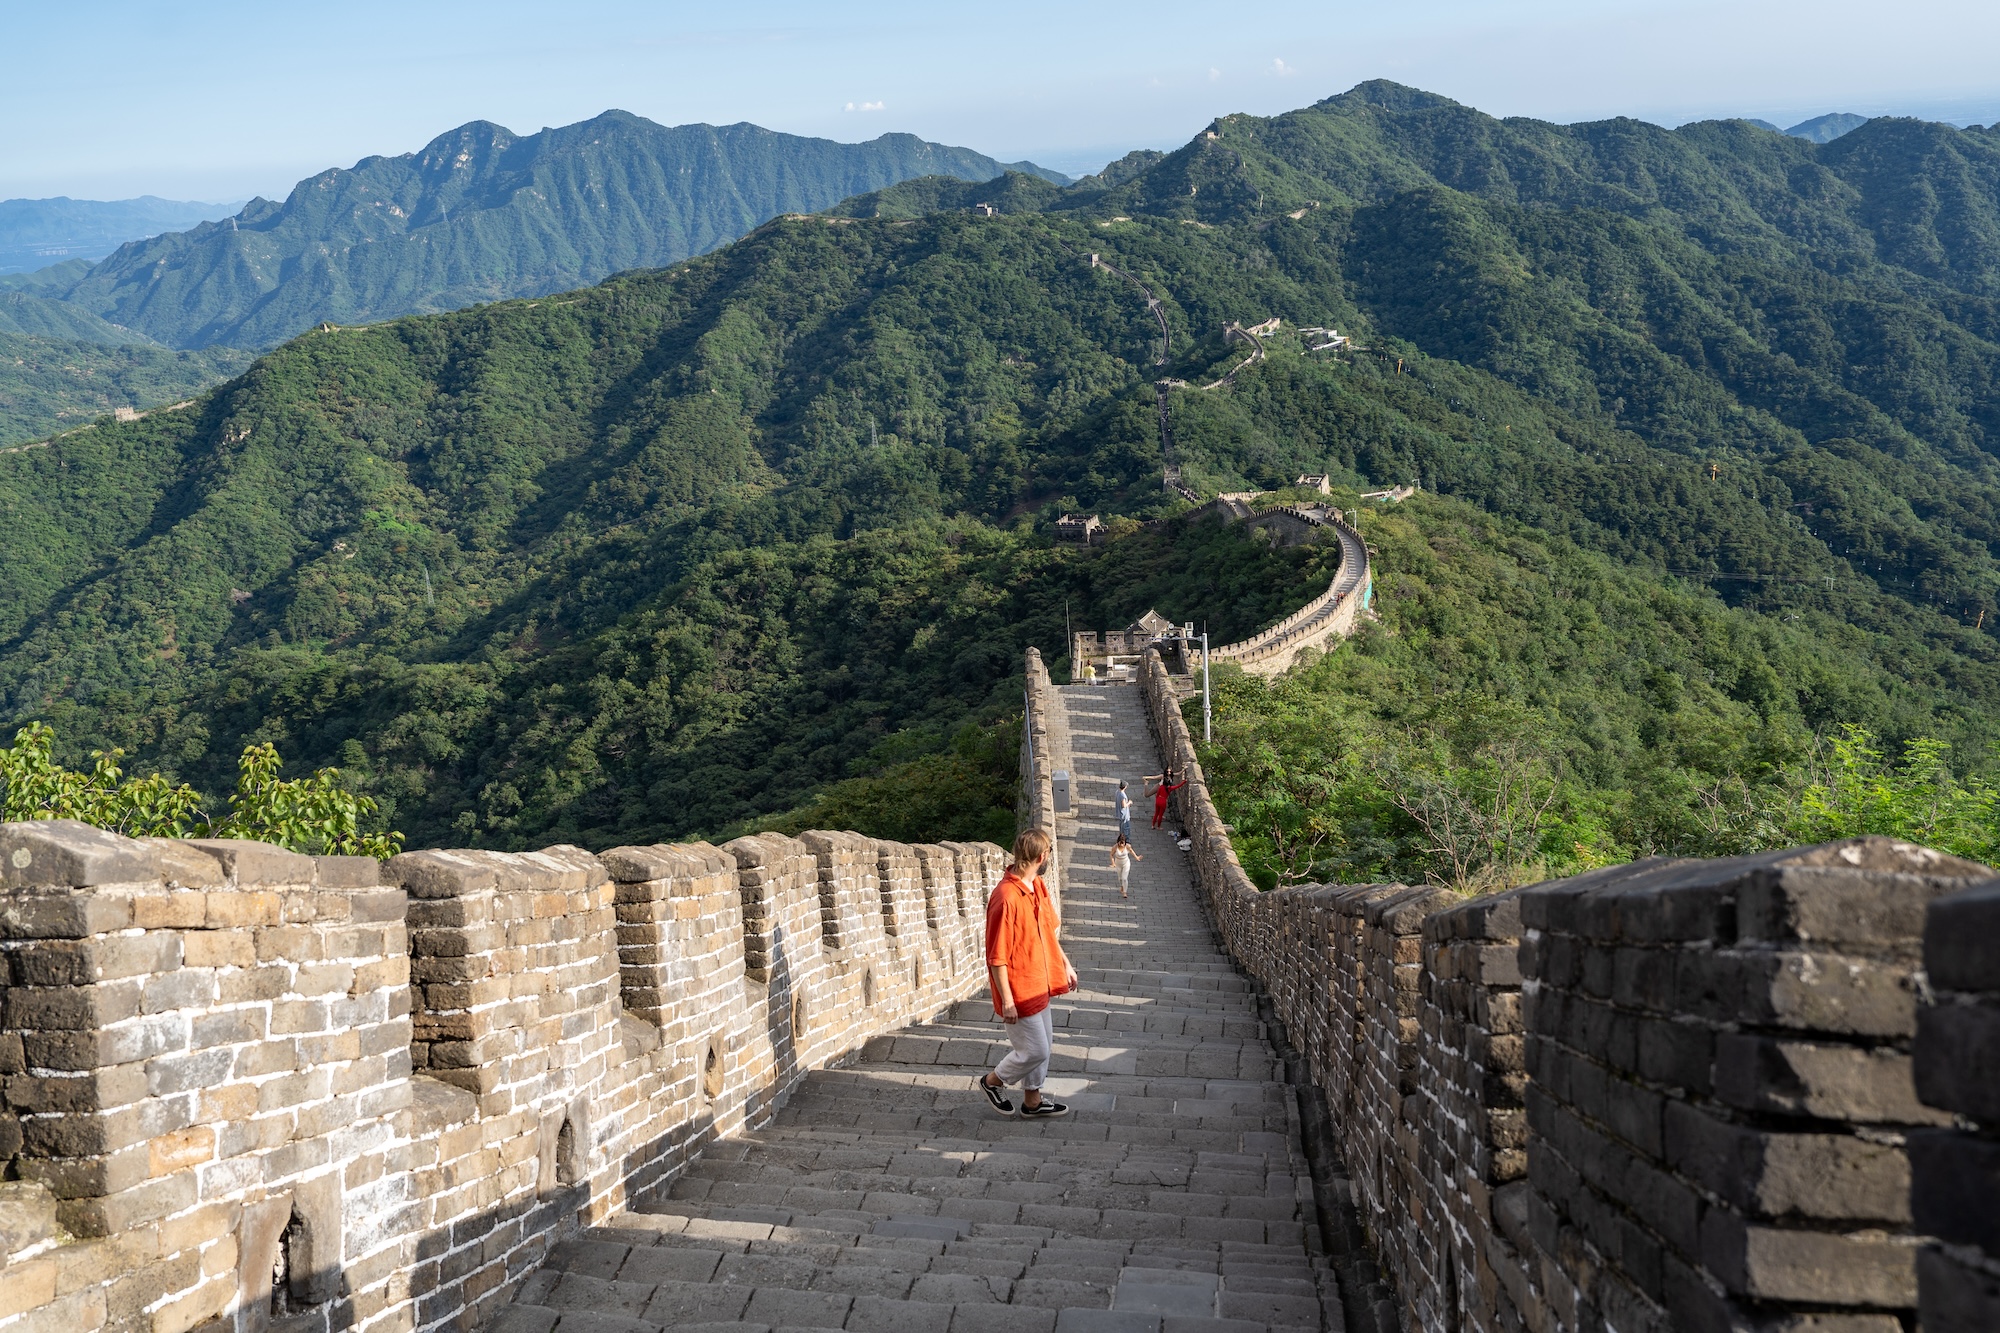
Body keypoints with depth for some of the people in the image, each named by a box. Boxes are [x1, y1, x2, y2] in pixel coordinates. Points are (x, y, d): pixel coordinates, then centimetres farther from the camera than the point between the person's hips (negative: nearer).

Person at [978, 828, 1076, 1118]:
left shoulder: (1038, 887, 2)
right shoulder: (1006, 898, -27)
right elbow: (997, 956, -24)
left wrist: (1065, 964, 21)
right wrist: (1006, 1000, -21)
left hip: (1039, 983, 9)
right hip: (1019, 990, -9)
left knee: (1043, 1045, 18)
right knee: (1035, 1051, 1)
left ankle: (1033, 1101, 33)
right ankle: (992, 1081, 24)